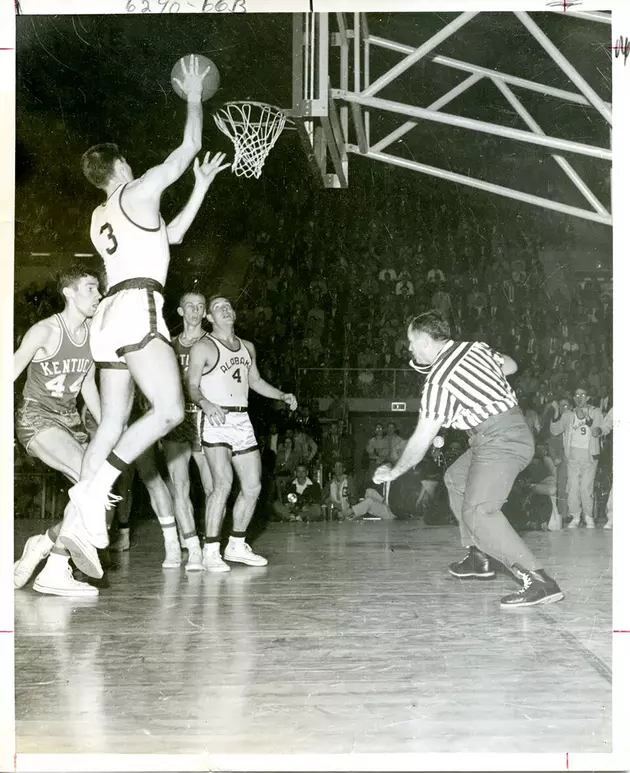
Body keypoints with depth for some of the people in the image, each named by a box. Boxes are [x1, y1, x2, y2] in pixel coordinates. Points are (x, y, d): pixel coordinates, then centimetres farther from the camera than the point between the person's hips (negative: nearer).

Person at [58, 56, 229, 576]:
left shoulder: (101, 218, 26)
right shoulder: (138, 191, 3)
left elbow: (170, 235, 34)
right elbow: (189, 147, 9)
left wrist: (201, 187, 36)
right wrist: (194, 95, 23)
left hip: (110, 315, 9)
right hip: (137, 309, -9)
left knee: (114, 422, 7)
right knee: (169, 411, -12)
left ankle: (80, 520, -1)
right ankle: (95, 489, -23)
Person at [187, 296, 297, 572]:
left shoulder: (247, 347, 18)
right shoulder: (203, 347, -2)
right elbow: (192, 386, -7)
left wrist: (282, 396, 18)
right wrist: (206, 404, -26)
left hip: (242, 420, 7)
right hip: (217, 420, -7)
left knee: (253, 486, 6)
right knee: (223, 483, -20)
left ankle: (237, 546, 21)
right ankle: (211, 552, -14)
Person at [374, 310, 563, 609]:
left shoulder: (437, 381, -14)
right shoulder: (474, 347, 8)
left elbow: (421, 442, -8)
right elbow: (510, 366, 26)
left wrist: (393, 472, 6)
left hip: (499, 441, -10)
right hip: (516, 426, 10)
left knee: (478, 512, -21)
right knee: (455, 479, 25)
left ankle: (539, 582, -32)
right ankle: (478, 558, 26)